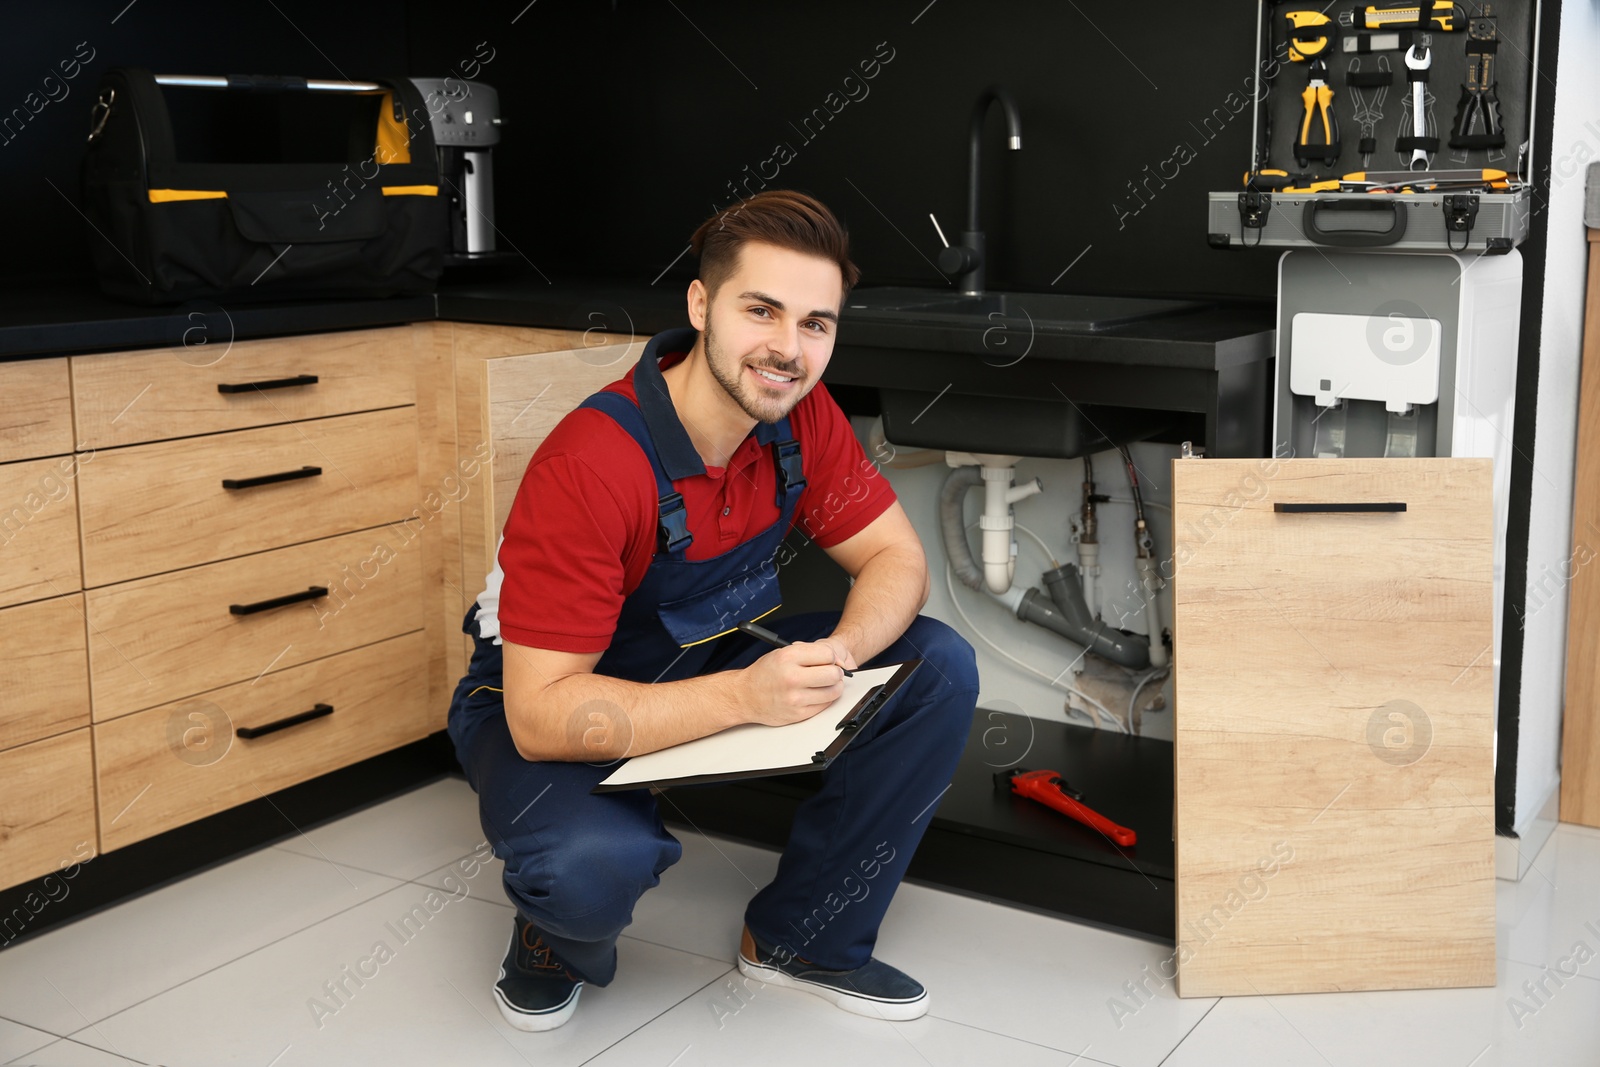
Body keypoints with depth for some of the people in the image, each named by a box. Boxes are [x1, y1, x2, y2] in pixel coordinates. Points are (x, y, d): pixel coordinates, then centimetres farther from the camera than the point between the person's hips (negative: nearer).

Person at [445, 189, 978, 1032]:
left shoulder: (802, 419, -12)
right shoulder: (590, 466, -33)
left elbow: (895, 558, -6)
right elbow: (541, 715, -33)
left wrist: (838, 654, -29)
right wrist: (743, 696, -42)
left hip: (718, 665, 6)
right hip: (548, 712, -6)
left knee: (939, 670, -11)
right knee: (597, 860, -39)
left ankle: (799, 937, 4)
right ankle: (559, 932, 3)